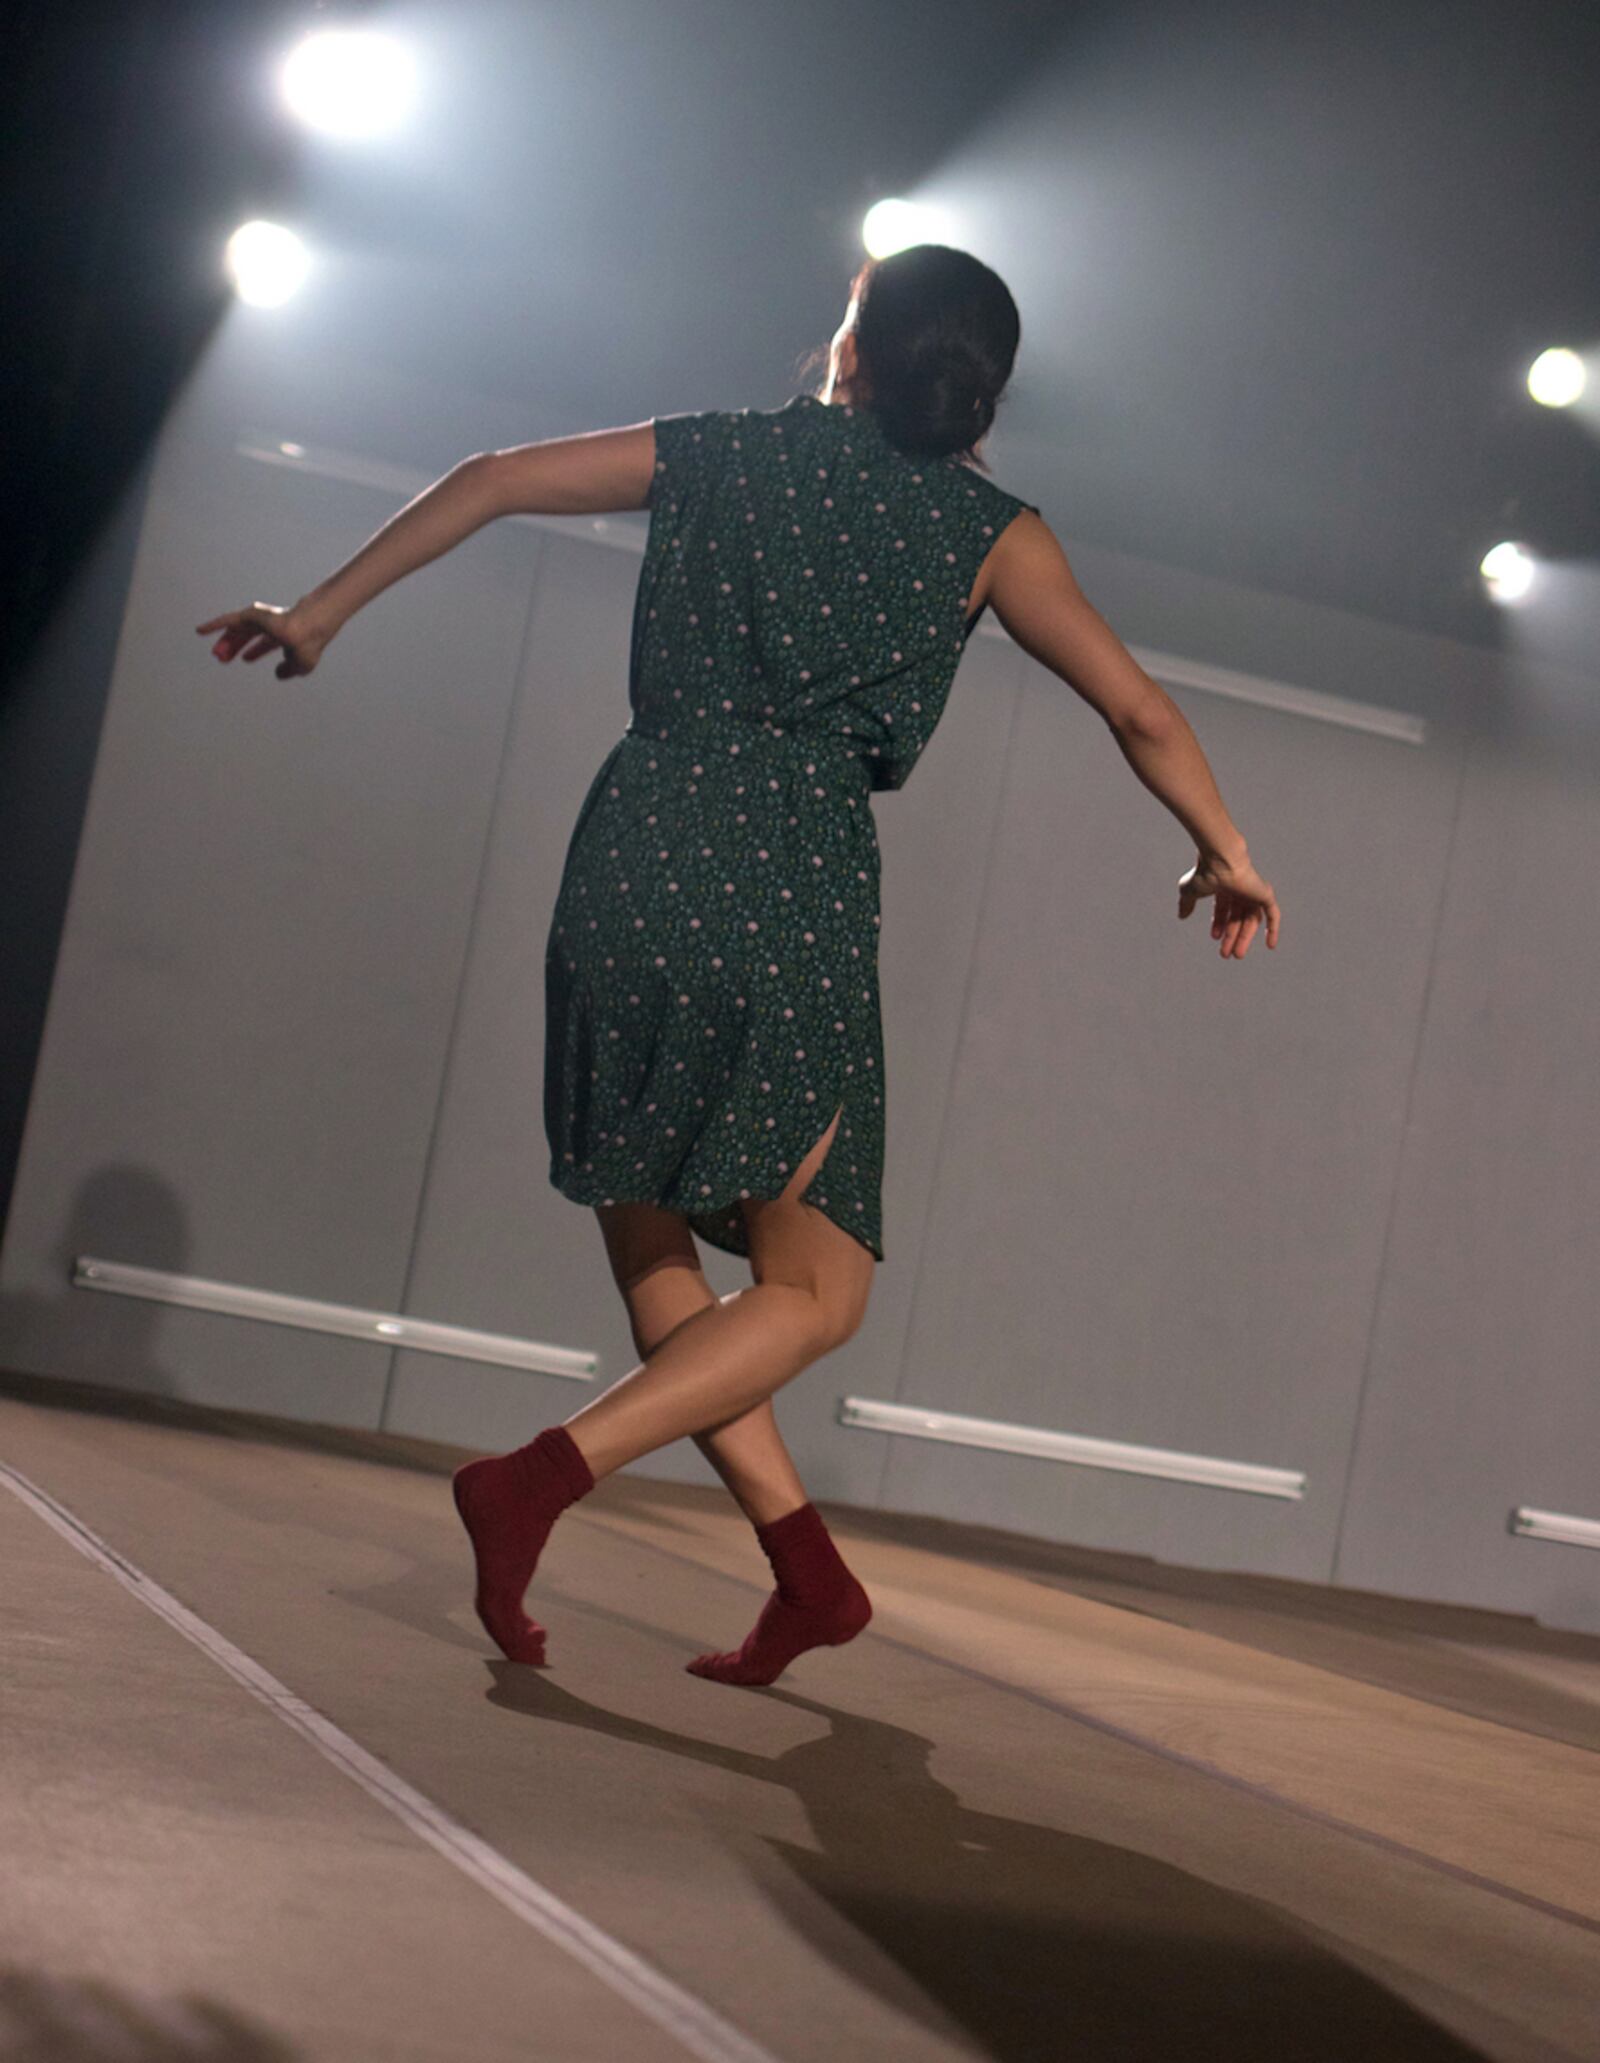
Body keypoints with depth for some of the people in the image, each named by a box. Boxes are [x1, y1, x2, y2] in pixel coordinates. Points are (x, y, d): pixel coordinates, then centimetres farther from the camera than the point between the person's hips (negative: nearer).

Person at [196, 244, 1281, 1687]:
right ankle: (548, 1473, -13)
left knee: (648, 1228, 15)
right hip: (798, 878, -2)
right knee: (816, 1290, 6)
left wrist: (324, 610, 26)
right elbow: (1142, 717, 12)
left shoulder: (723, 452, 17)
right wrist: (1227, 858, 28)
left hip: (638, 847, 3)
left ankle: (807, 1562, 10)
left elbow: (494, 481, 17)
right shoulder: (986, 528, 11)